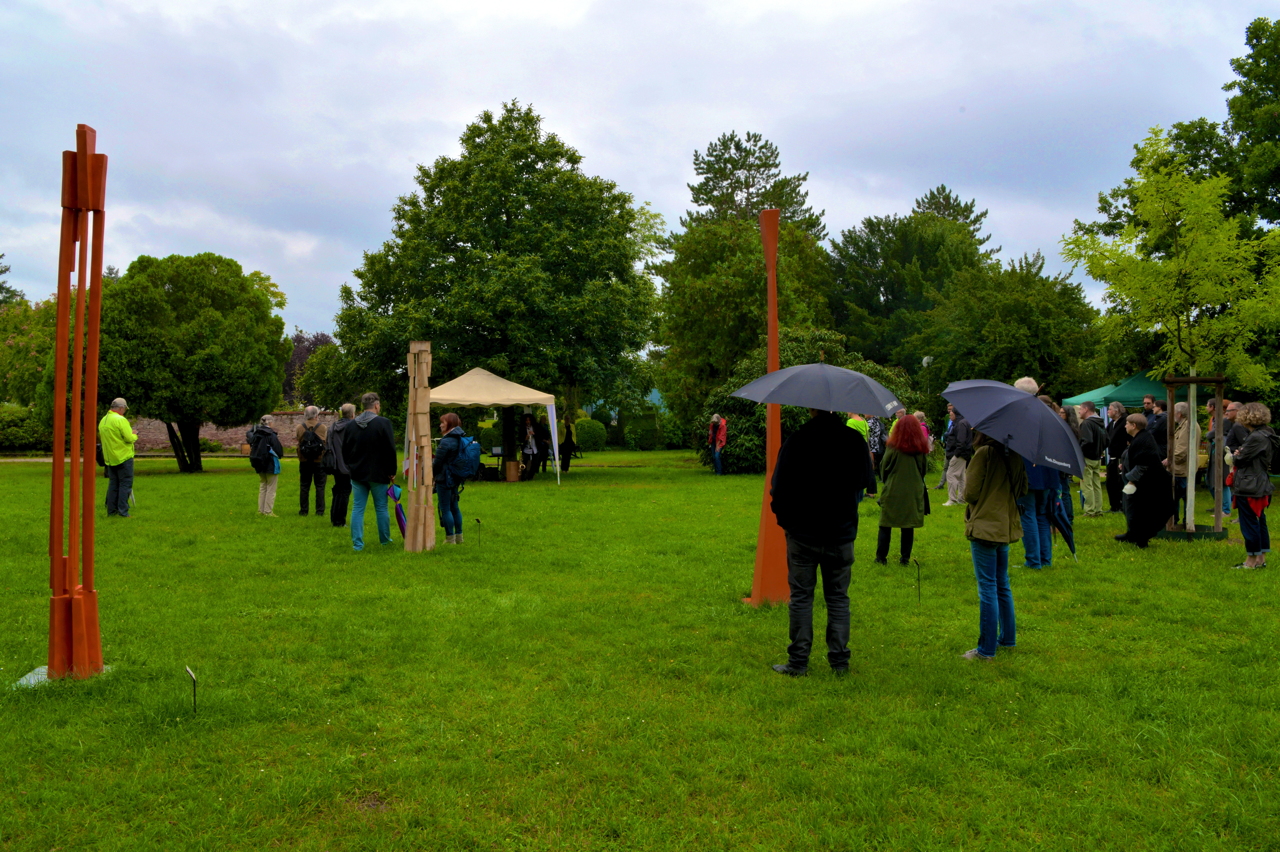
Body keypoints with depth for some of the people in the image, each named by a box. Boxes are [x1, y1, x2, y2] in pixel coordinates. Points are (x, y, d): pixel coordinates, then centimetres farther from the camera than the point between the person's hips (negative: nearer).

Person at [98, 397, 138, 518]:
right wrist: (134, 435, 3)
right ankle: (122, 511, -6)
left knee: (113, 484, 13)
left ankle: (111, 511, 14)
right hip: (123, 457, -8)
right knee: (125, 484, -2)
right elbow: (129, 438, -20)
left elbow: (101, 437, 18)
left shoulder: (103, 420, 10)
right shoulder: (120, 420, -15)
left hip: (110, 458, 8)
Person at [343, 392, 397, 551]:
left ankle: (357, 543, 2)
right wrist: (392, 472, -2)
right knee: (381, 508, 9)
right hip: (378, 475, -4)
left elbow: (344, 451, 11)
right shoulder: (383, 423, -11)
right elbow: (390, 450, -11)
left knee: (357, 509, 5)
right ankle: (384, 539, 20)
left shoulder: (351, 425, 4)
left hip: (357, 473, 4)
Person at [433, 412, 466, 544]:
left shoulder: (446, 442, -19)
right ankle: (458, 536, 23)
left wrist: (432, 474, 3)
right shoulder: (460, 439, 9)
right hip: (456, 478, 9)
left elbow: (438, 462, -15)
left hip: (444, 479, -9)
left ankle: (450, 538, 0)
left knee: (445, 509, -2)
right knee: (454, 507, 17)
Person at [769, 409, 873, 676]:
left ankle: (798, 662, 8)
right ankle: (839, 660, 16)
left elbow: (779, 487, -10)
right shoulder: (854, 439, -3)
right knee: (838, 597, 12)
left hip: (803, 534, -3)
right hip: (841, 534, 3)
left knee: (801, 597, 5)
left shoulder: (797, 440, -14)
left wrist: (784, 518, 6)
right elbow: (865, 480, 11)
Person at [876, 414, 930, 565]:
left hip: (892, 491, -2)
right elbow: (924, 470, 10)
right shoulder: (922, 448, -2)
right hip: (914, 493, 3)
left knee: (885, 525, 6)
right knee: (908, 527, 10)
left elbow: (884, 469, -1)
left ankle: (881, 557, 8)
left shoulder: (892, 447, -11)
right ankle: (905, 557, 13)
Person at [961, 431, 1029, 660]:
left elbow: (971, 493, -15)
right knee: (1002, 585, 19)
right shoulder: (1015, 455, 4)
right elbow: (1023, 490, 11)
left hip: (984, 527, -7)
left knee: (987, 588, -3)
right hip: (1006, 527, 7)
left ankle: (986, 649, 1)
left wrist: (966, 478, 5)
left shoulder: (985, 453, -17)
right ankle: (1007, 638, 29)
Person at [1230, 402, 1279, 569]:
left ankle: (1251, 561, 6)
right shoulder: (1266, 435, 10)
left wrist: (1234, 456, 3)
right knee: (1259, 522, 16)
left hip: (1249, 488, -10)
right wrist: (1239, 455, -5)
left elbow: (1240, 459, -18)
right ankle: (1261, 558, 24)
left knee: (1249, 524, -1)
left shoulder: (1257, 438, -22)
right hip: (1261, 486, 10)